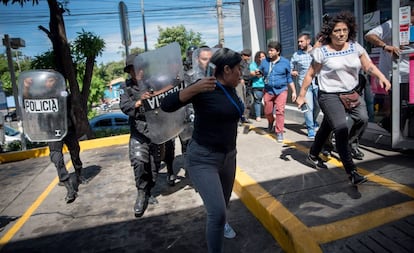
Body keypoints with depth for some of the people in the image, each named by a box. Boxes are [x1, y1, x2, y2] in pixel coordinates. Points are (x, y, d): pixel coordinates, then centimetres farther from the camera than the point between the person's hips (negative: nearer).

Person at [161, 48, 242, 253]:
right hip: (203, 159, -7)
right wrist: (194, 89, -37)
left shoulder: (230, 89, 2)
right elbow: (166, 105, -25)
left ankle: (220, 223, 58)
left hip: (228, 156, 8)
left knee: (223, 204, 25)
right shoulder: (204, 88, -19)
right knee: (217, 211, -14)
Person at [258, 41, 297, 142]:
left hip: (281, 90, -2)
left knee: (280, 111, -10)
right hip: (268, 91, 2)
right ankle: (271, 121, 43)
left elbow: (289, 78, 6)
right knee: (267, 112, 8)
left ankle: (279, 132, 0)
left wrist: (294, 91, 5)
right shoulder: (264, 61, 2)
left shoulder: (285, 62, 0)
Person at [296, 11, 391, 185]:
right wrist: (302, 95, -4)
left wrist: (381, 77, -10)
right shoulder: (322, 52, -8)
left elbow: (369, 66, 7)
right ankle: (352, 172, -7)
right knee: (341, 130, -14)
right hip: (329, 96, -6)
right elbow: (310, 75, -4)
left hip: (351, 94, 7)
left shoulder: (355, 47, 5)